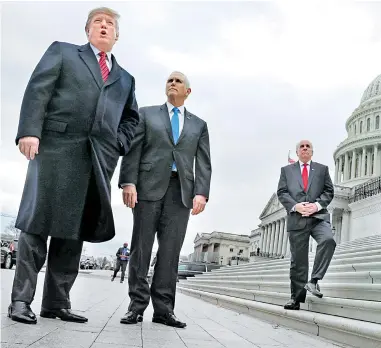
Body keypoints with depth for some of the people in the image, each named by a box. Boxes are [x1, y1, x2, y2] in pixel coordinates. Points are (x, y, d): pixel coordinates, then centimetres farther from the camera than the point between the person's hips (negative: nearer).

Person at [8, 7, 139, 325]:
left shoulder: (125, 78, 25)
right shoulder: (62, 51, 14)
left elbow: (132, 118, 26)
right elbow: (37, 90, 2)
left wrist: (120, 144, 6)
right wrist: (30, 131, -13)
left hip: (99, 158, 4)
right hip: (57, 147, -3)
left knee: (74, 229, 3)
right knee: (38, 222, -4)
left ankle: (57, 302, 8)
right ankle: (21, 300, 2)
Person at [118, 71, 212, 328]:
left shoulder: (199, 125, 20)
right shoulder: (147, 114, 16)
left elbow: (203, 163, 10)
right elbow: (133, 150, 4)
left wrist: (201, 192, -6)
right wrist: (128, 182, -10)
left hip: (181, 191, 1)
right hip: (149, 186, -1)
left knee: (171, 250, -2)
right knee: (141, 247, -2)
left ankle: (163, 308, 2)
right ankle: (137, 306, 4)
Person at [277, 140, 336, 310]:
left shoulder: (322, 169, 16)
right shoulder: (286, 170, 15)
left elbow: (329, 191, 9)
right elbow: (281, 192, 6)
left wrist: (317, 205, -9)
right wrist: (295, 206, -11)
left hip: (318, 216, 0)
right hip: (296, 219, 0)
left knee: (328, 240, -30)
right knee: (298, 260, 2)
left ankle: (314, 281, -21)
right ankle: (296, 298, 10)